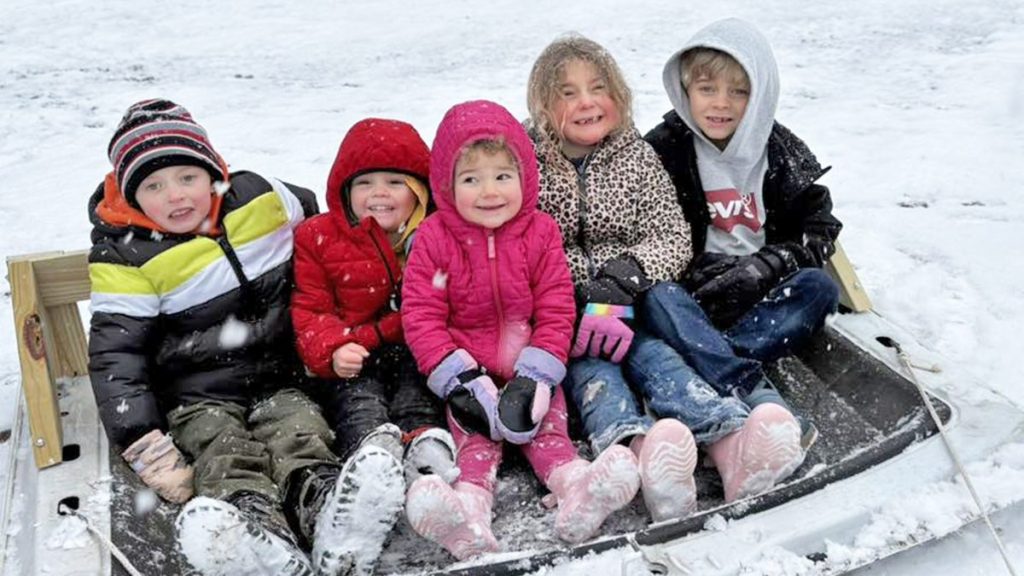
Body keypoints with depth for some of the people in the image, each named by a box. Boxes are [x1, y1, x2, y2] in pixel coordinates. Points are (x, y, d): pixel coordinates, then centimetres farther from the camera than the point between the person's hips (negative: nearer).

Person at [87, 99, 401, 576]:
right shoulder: (126, 258, -8)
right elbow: (116, 356, -9)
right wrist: (149, 450, -19)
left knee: (300, 435, -28)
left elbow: (309, 212, 23)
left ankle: (327, 507, -55)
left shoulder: (258, 200, 0)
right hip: (198, 399, -2)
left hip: (278, 382, 3)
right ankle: (260, 535, -58)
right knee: (225, 454, -31)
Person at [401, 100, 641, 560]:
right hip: (469, 366, -1)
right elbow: (420, 315, -9)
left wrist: (537, 375, -17)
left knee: (544, 415, -21)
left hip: (530, 364, 2)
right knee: (474, 420, -24)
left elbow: (556, 310, -4)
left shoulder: (540, 233, -2)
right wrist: (459, 378, -20)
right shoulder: (435, 238, -5)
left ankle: (570, 480, -40)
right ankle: (473, 497, -45)